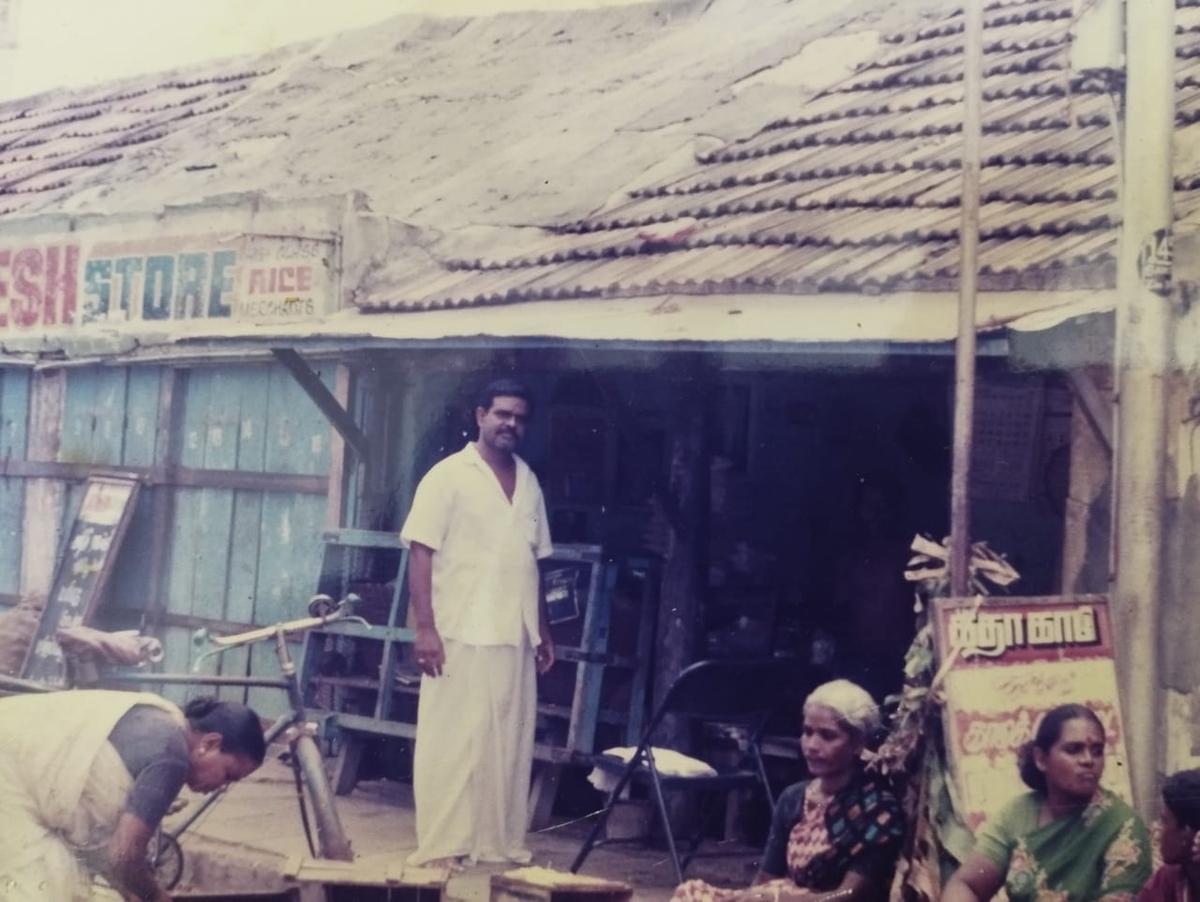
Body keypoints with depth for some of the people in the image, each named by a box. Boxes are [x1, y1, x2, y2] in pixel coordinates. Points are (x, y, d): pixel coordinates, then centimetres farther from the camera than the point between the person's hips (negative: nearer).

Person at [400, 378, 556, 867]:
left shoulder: (529, 482, 13)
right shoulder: (448, 476, -4)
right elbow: (421, 553, -8)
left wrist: (543, 630, 15)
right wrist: (425, 628, -16)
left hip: (515, 638, 6)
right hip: (461, 635, -6)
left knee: (509, 744, 8)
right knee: (450, 743, -3)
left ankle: (502, 844, 16)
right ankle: (439, 847, 2)